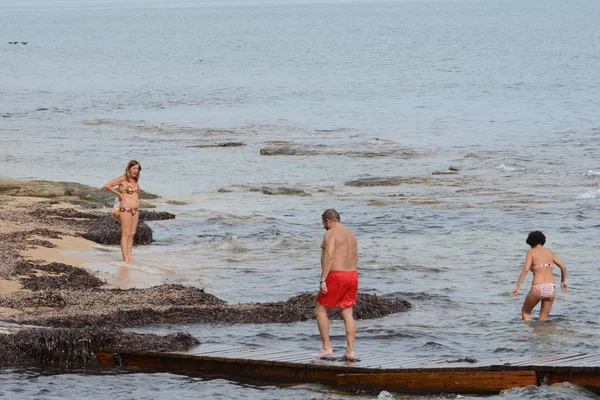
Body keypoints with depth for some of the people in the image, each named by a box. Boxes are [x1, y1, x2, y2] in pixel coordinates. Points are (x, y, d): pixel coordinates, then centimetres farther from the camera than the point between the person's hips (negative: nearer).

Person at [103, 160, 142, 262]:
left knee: (131, 235, 8)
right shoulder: (123, 179, -8)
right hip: (125, 209, -7)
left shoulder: (135, 180, 12)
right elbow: (107, 186, -12)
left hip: (135, 210, 7)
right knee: (125, 234, -6)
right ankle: (126, 259, -7)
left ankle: (130, 258, 11)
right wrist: (119, 194, -9)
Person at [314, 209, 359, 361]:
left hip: (336, 276, -8)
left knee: (320, 310, 4)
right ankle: (350, 351, 5)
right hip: (352, 275, 8)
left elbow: (329, 257, -21)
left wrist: (323, 280, -22)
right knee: (347, 314, 9)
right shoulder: (350, 234, 16)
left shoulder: (330, 234, -11)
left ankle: (326, 348, -1)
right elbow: (355, 257, 19)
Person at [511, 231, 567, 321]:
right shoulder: (550, 252, 14)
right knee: (544, 319, 17)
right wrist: (563, 281, 30)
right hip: (551, 288, 4)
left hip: (538, 288, -4)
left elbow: (525, 270, -12)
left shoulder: (531, 252, 0)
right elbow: (563, 267, 14)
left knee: (525, 312, 20)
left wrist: (517, 286, -12)